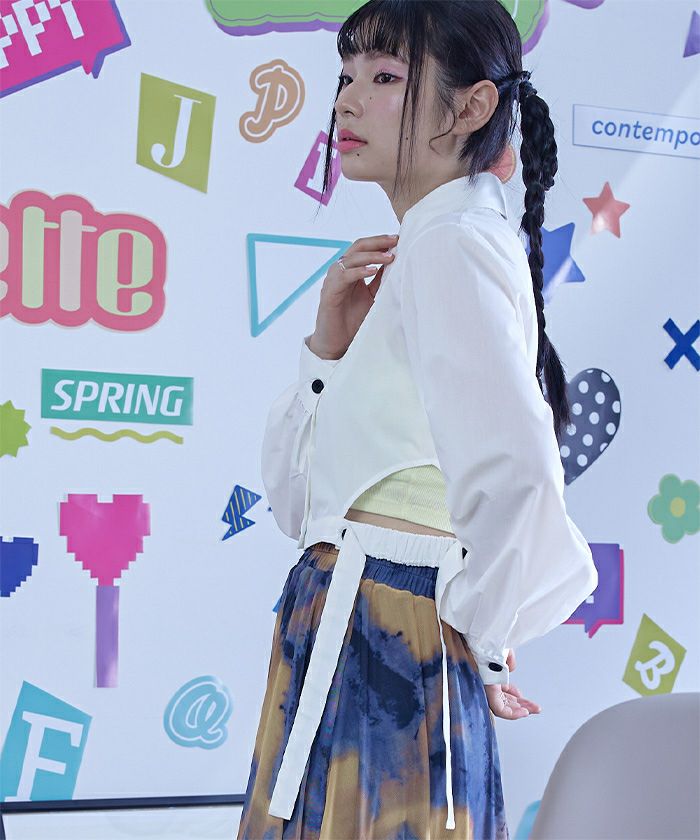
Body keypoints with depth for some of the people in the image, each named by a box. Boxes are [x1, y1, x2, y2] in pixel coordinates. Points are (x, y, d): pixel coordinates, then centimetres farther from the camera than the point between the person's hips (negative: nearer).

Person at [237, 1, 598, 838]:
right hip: (344, 636, 9)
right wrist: (330, 345, 0)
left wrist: (485, 633, -16)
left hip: (385, 639, -9)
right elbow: (294, 495, 15)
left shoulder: (450, 244, -14)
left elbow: (511, 467, -31)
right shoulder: (417, 250, 17)